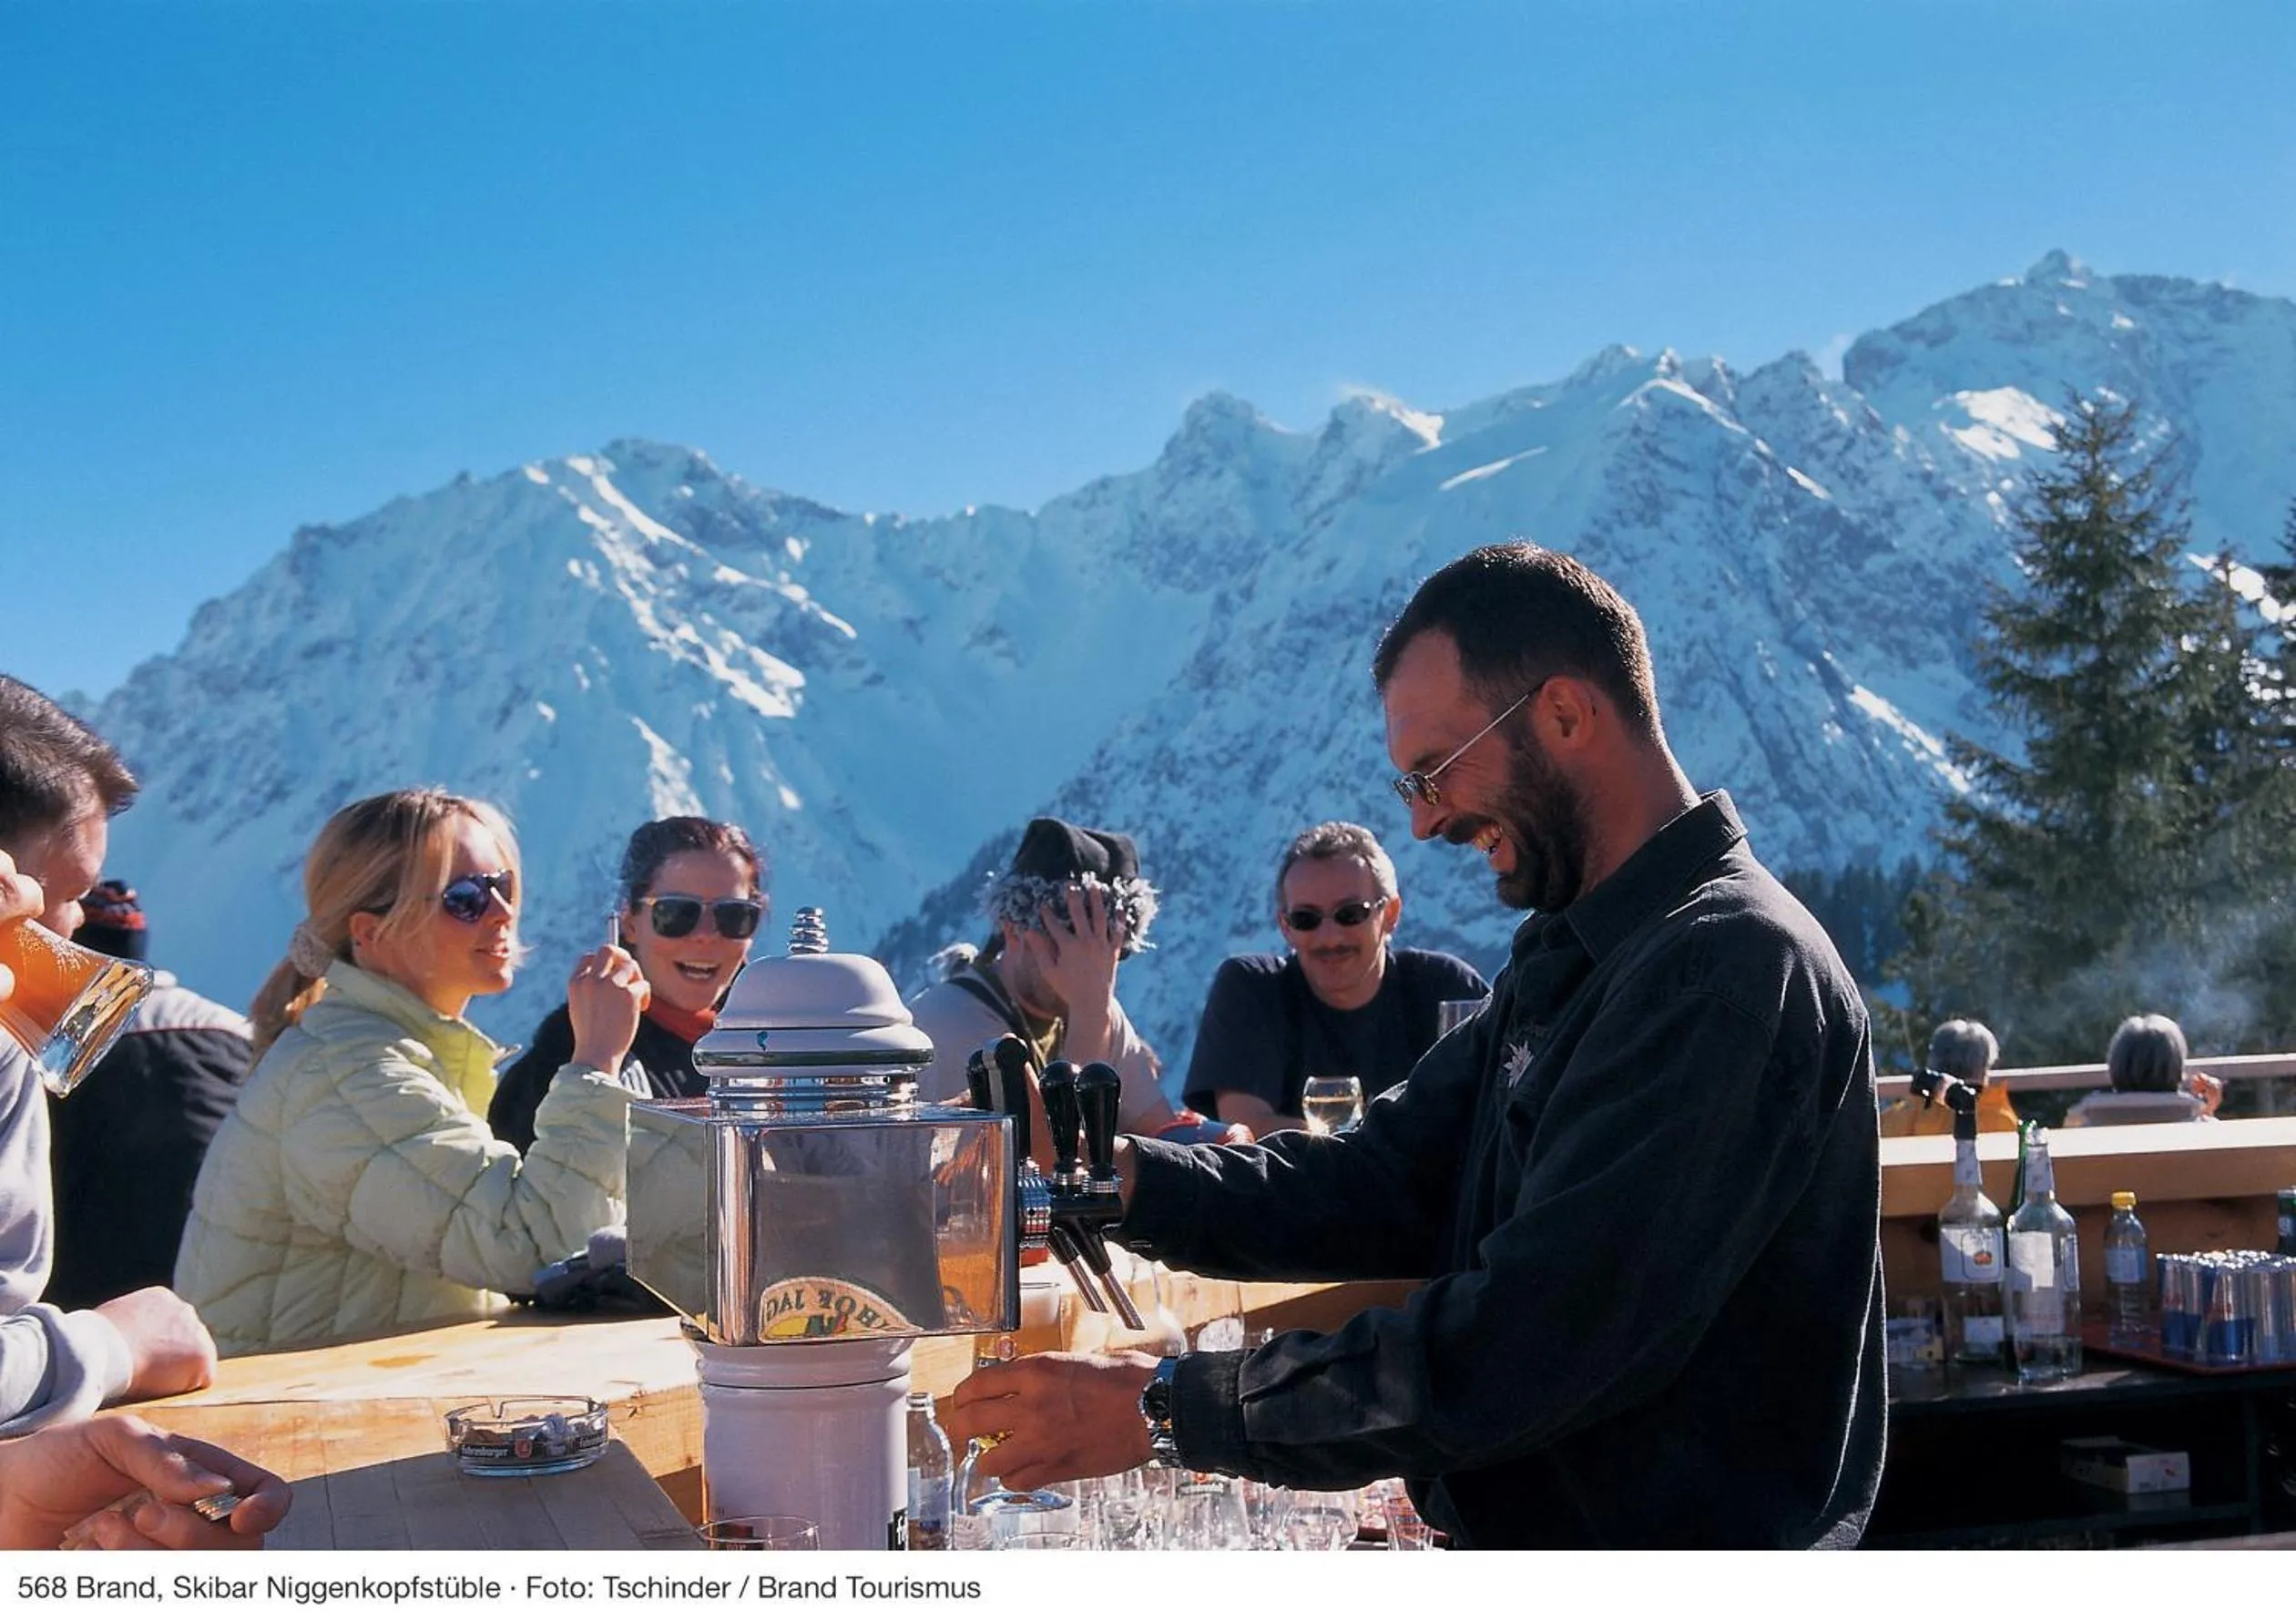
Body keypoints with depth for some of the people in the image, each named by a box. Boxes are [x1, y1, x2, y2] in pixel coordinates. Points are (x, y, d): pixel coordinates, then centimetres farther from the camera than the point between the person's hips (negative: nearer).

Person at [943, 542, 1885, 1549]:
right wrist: (1110, 1175, -8)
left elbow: (1537, 1344, -26)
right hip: (1522, 1541, 8)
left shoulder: (1733, 968, -20)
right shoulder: (1569, 957, 12)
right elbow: (1390, 1184, 6)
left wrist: (1170, 1407, -22)